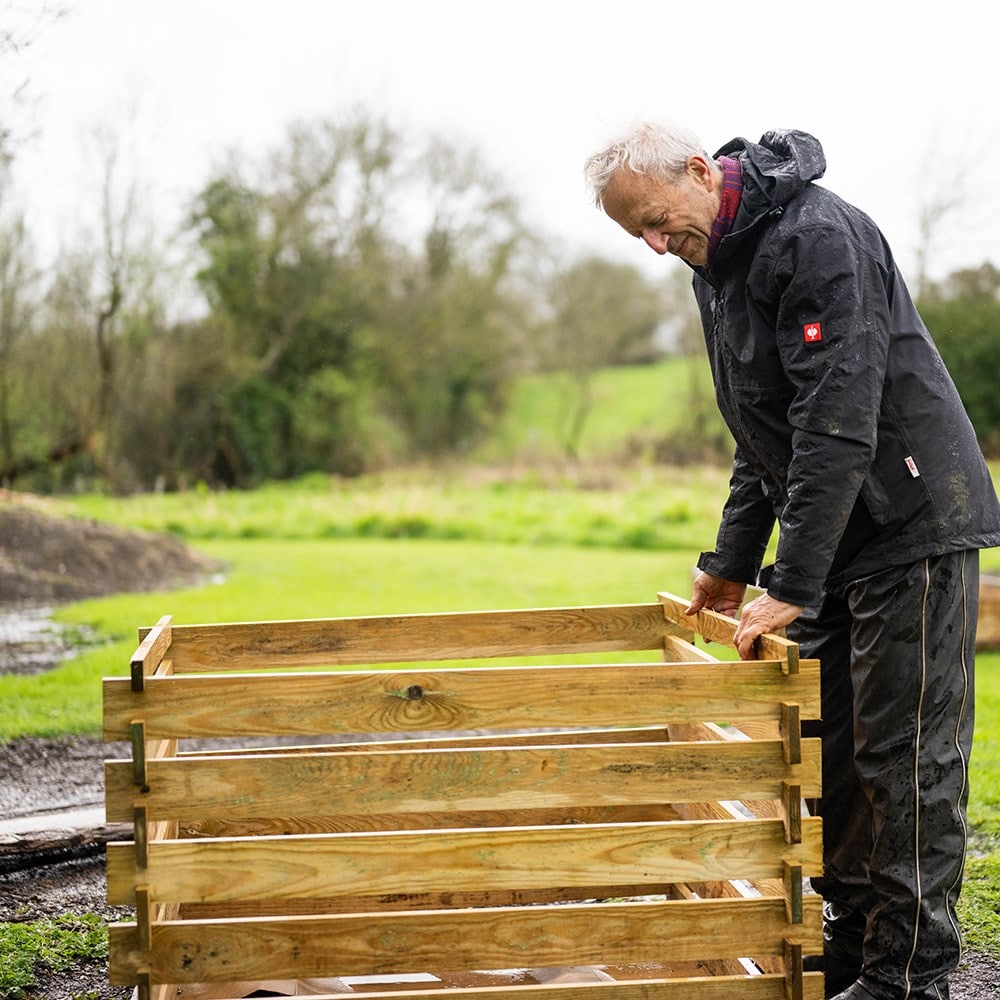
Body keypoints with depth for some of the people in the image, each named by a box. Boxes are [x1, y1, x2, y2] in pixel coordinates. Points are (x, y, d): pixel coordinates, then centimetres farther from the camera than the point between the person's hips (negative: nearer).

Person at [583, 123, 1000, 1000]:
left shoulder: (818, 236, -20)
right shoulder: (717, 263, 11)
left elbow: (839, 425, -27)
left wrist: (793, 586, -29)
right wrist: (734, 562, 16)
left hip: (913, 528, -10)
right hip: (835, 541, 10)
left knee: (906, 758, -5)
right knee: (829, 748, 14)